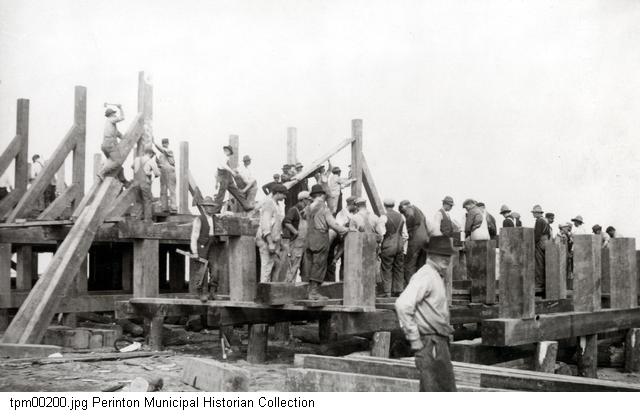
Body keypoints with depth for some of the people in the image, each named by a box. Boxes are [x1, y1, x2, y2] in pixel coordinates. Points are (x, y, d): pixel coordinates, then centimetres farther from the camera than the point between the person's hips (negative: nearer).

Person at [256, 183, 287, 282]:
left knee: (276, 265, 9)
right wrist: (270, 243, -24)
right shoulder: (268, 204, -11)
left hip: (274, 240, 10)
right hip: (267, 241, -10)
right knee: (267, 266, -9)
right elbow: (265, 225, -19)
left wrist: (280, 243, 21)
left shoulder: (275, 205, 19)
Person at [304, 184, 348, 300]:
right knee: (319, 266, -3)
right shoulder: (324, 208, -8)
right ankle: (314, 291, -4)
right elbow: (333, 224, -11)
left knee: (311, 266, 9)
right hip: (321, 239, -6)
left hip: (309, 238, 6)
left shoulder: (309, 209, 11)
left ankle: (311, 290, 10)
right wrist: (346, 230, 2)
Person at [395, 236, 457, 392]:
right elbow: (402, 305, -27)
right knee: (432, 389, -7)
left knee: (448, 388, 15)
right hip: (430, 344, -10)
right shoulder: (425, 275, -15)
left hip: (440, 343, 10)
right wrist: (414, 339, -23)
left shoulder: (438, 277, 16)